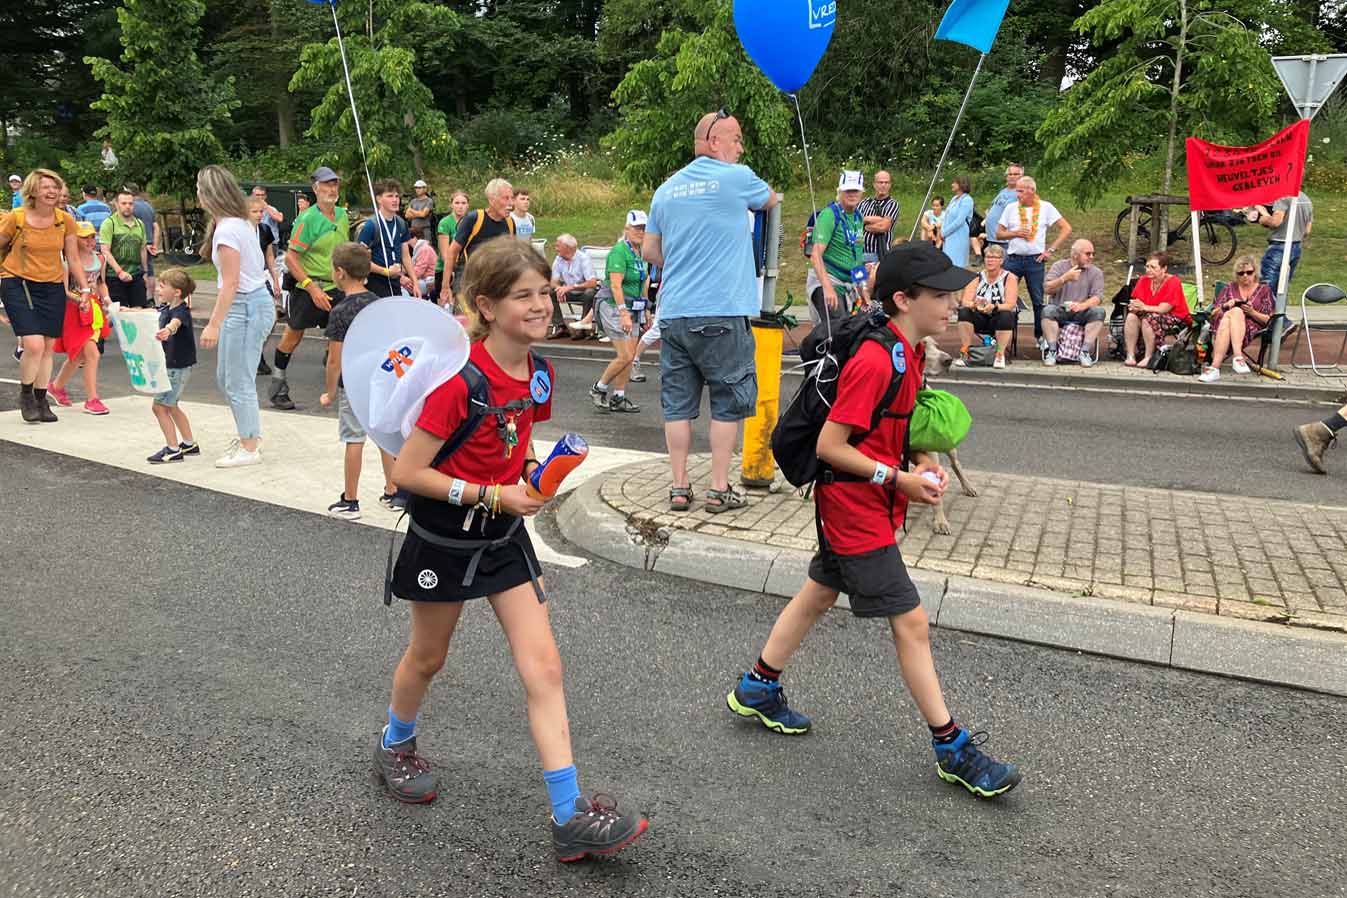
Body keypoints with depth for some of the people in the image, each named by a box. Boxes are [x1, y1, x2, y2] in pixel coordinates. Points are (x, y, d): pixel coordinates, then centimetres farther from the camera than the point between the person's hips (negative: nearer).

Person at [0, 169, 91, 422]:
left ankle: (41, 400, 22)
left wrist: (85, 289, 7)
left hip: (52, 287, 3)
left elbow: (73, 259, 9)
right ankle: (25, 395, 9)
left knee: (48, 346, 7)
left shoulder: (65, 220, 1)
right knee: (34, 344, -15)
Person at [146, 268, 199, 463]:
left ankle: (173, 450, -1)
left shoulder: (181, 311, -22)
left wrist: (167, 330, -66)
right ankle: (189, 444, 30)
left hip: (179, 366, -10)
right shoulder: (165, 308, 6)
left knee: (159, 405, -7)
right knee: (171, 406, 19)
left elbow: (175, 322, -46)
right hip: (171, 365, 10)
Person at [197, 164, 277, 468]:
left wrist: (214, 324, -18)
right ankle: (248, 434, 31)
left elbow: (230, 284, -19)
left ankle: (250, 449, 10)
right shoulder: (240, 222, 12)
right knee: (225, 378, 20)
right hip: (254, 303, 10)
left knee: (238, 382, 0)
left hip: (245, 307, -10)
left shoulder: (227, 229, -17)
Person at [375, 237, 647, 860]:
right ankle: (395, 747, 49)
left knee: (543, 666, -1)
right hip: (444, 535, -5)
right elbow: (407, 473, -21)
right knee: (428, 657, 17)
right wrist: (492, 496, -23)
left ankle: (571, 817, 4)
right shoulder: (461, 380, -24)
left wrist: (532, 471, -5)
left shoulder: (538, 374, -3)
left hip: (504, 535, 5)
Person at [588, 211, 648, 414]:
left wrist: (646, 309, 19)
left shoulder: (640, 252, 10)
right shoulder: (619, 251, -16)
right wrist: (624, 313, -30)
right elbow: (615, 285, -23)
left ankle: (618, 398, 15)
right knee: (625, 356, -10)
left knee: (631, 355, 6)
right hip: (613, 307, -8)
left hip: (632, 308, 8)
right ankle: (598, 389, 9)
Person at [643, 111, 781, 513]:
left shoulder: (666, 189, 13)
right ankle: (719, 489, 9)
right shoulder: (736, 178, -2)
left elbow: (649, 251, 18)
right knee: (727, 403, 5)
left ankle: (679, 487, 13)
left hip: (673, 312, 5)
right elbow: (772, 201, 18)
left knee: (678, 403, 9)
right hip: (722, 313, -5)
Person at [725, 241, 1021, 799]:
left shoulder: (910, 352, 6)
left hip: (865, 503, 10)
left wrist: (923, 461, 2)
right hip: (856, 506, -10)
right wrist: (897, 477, -20)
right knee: (911, 622, -3)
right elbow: (829, 446, -23)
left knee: (820, 593, 20)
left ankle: (757, 689, 37)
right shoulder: (875, 360, -24)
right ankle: (953, 750, 10)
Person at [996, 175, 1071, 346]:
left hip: (1035, 260, -1)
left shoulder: (1045, 207, 1)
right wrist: (1015, 233, -10)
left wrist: (1051, 250, -5)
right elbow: (999, 234, 8)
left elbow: (1066, 229, 1)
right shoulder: (1011, 208, 5)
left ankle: (1041, 336, 17)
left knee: (1038, 301, 5)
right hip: (1013, 259, 1)